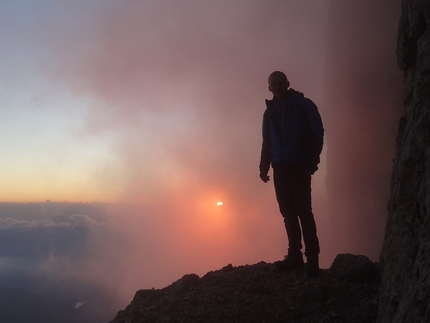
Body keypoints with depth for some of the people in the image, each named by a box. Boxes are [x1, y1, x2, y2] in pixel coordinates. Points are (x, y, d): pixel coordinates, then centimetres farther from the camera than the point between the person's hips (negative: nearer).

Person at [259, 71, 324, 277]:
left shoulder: (304, 105, 1)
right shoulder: (269, 112, 15)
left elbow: (317, 134, -4)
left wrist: (312, 161, -13)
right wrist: (264, 167, 7)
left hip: (299, 167, -5)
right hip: (280, 168, 5)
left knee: (303, 211, -8)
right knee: (288, 212, 5)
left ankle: (312, 258, -4)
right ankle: (295, 255, 11)